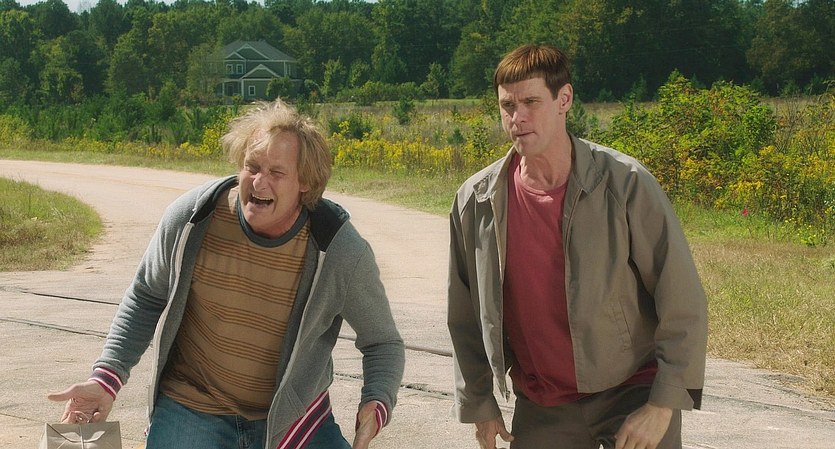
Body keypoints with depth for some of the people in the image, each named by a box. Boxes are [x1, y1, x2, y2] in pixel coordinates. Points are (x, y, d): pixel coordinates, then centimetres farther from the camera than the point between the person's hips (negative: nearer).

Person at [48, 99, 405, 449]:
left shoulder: (342, 251, -17)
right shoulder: (190, 216, -14)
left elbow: (382, 342, -3)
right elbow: (146, 298, 4)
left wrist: (376, 404, -23)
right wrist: (107, 376, -6)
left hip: (292, 418, 0)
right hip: (191, 409, 0)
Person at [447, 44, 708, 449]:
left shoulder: (626, 184, -13)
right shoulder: (475, 202, -3)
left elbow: (683, 304, -11)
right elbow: (465, 317, 9)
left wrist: (663, 404, -14)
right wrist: (478, 404, 10)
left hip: (632, 391, -3)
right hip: (541, 408, 3)